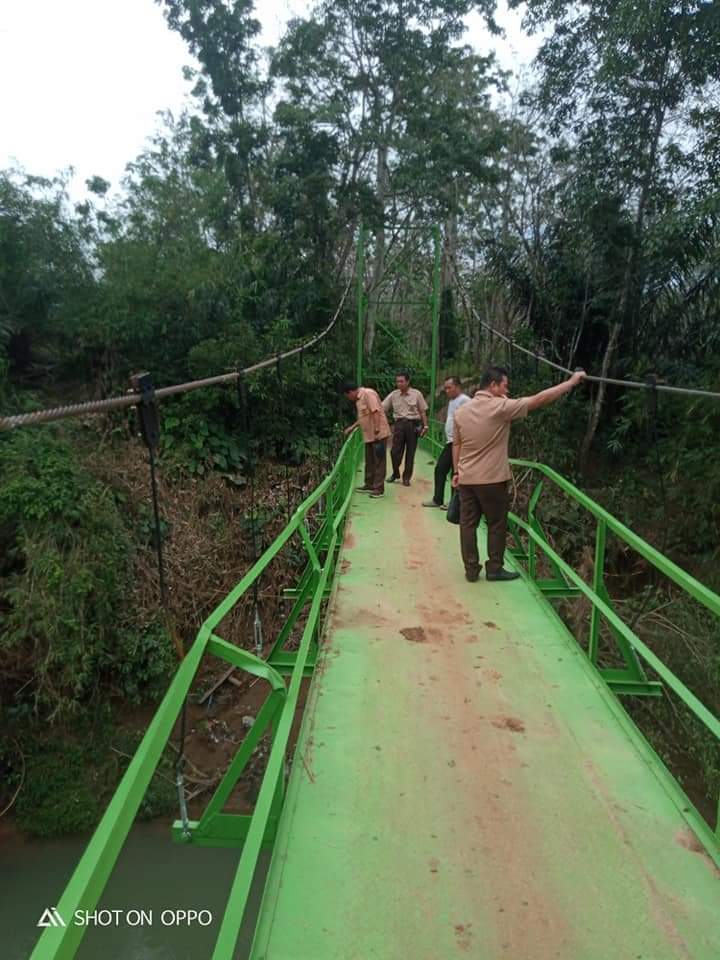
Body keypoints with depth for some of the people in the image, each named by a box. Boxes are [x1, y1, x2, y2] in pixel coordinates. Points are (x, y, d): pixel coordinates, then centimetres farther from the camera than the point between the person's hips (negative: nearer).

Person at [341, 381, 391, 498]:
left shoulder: (368, 394, -16)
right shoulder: (358, 399, 14)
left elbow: (376, 412, -23)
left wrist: (377, 431, -26)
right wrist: (352, 427, 26)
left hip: (378, 434, -10)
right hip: (369, 435, 10)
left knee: (379, 461, -4)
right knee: (370, 462, 16)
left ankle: (379, 488, 0)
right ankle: (369, 485, 27)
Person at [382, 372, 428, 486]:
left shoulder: (417, 394, 0)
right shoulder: (393, 395, 4)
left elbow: (423, 411, 3)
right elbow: (382, 409, 2)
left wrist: (425, 426, -3)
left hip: (413, 424, -1)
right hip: (399, 424, 1)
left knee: (410, 453, 4)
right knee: (395, 451, -2)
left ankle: (406, 478, 16)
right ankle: (395, 473, 22)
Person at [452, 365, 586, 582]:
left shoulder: (461, 411, 3)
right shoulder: (500, 407, -15)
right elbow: (539, 399, -14)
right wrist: (572, 381, -7)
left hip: (466, 478, 6)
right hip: (492, 479, -5)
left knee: (468, 524, 8)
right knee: (497, 525, 10)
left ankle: (471, 570, 14)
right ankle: (494, 569, 18)